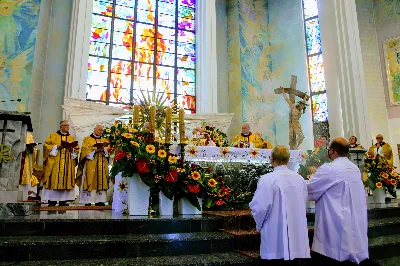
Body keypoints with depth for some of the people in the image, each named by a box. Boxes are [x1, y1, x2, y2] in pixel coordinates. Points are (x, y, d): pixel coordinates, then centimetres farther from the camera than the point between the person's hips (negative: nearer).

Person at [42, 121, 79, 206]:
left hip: (67, 163, 3)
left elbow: (77, 149, 12)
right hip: (55, 162, -2)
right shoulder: (53, 136, 10)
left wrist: (72, 150, -8)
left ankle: (63, 200, 2)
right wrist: (56, 147, -13)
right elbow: (46, 145, 0)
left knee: (66, 180, -2)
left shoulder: (72, 138, 17)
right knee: (53, 180, -7)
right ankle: (52, 200, -1)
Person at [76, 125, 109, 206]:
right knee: (90, 181, -7)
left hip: (102, 165, 4)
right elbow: (85, 150, -4)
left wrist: (103, 149, -10)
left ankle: (99, 200, 2)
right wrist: (95, 150, -15)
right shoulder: (87, 139, 9)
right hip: (91, 165, -4)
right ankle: (88, 201, -5)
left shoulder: (104, 140, 20)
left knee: (101, 182, 0)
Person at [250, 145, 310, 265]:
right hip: (296, 237, 6)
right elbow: (304, 204, 11)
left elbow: (259, 207, -17)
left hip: (276, 240, -5)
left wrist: (259, 225, 3)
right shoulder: (299, 178, 2)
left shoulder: (267, 179, -17)